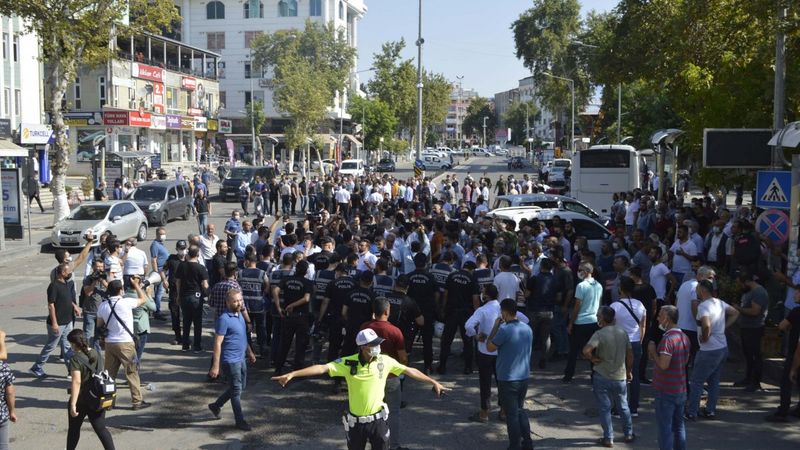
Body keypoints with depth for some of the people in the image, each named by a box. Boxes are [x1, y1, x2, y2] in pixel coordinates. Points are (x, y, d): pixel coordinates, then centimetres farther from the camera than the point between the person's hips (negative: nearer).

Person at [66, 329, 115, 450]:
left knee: (74, 428, 17)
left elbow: (76, 382, -25)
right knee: (101, 428, 5)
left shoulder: (76, 359, -18)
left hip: (81, 401, -5)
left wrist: (73, 404, -25)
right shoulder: (96, 353, 2)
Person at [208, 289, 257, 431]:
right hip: (230, 360, -9)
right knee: (236, 390, 1)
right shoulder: (224, 319, -19)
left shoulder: (239, 315, 7)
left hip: (241, 358, 9)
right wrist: (215, 366, -22)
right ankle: (240, 421, 13)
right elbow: (218, 343, -20)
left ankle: (216, 405, 35)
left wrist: (249, 352, 24)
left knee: (241, 386, 20)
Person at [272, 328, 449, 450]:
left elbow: (410, 371, 0)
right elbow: (323, 368, -25)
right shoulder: (348, 363, -15)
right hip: (355, 422, -1)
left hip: (378, 419, 1)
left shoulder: (385, 361, -9)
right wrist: (291, 374, -35)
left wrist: (433, 382, 4)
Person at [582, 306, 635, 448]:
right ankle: (629, 434, 29)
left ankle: (608, 439, 10)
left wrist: (593, 359, -12)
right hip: (620, 377, 4)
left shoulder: (600, 334, -17)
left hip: (602, 377, -4)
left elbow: (586, 350, -31)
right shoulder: (623, 333, 0)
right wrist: (629, 371, 19)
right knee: (624, 407, 20)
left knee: (605, 408, 6)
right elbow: (630, 355, 7)